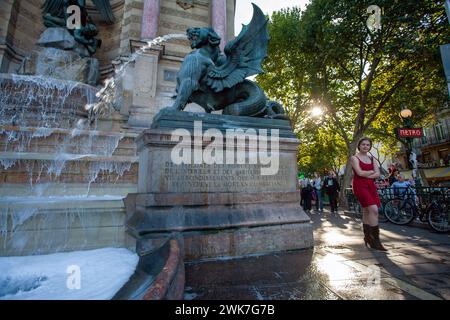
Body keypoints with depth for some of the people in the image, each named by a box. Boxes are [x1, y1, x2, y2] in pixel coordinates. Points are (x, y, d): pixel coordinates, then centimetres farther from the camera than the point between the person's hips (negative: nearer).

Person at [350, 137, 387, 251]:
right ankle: (375, 240, -12)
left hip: (370, 185, 7)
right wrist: (371, 171, 1)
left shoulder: (371, 158, 18)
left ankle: (367, 237, 21)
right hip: (359, 185, -6)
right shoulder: (354, 158, -1)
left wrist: (367, 175, -9)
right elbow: (360, 172, -14)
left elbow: (378, 173, 7)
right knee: (374, 209, -18)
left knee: (367, 211, 9)